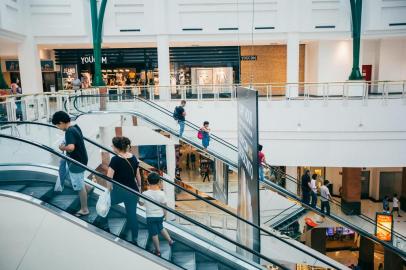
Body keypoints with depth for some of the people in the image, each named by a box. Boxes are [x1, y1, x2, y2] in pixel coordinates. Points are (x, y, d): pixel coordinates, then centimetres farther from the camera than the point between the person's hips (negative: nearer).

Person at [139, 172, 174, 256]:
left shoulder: (145, 194, -20)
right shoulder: (161, 193, -16)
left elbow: (141, 203, -3)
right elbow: (164, 205, -6)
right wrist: (165, 213, 12)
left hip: (150, 217, -2)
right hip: (160, 215, 2)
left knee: (154, 234, 12)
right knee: (161, 227, 31)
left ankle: (158, 251, 24)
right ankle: (170, 240, 35)